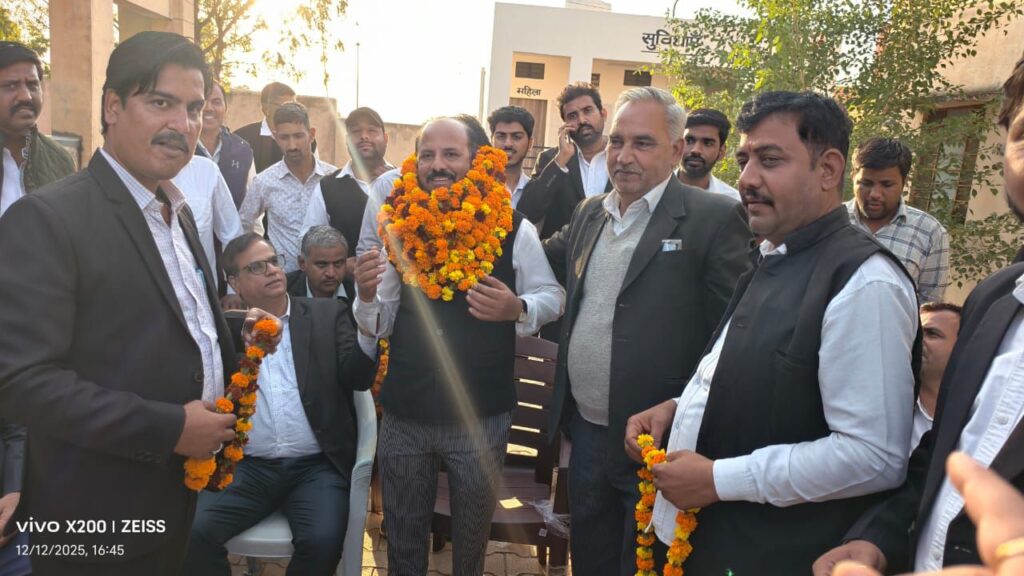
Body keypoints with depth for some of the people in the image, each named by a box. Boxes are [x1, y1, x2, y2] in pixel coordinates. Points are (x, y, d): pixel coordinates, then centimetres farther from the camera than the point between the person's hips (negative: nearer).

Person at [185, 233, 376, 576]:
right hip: (247, 467, 2)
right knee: (193, 533, -20)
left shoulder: (328, 315, 7)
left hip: (317, 466, -1)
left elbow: (358, 378, -5)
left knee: (322, 540, -25)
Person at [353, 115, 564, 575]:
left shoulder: (513, 230, -8)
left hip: (480, 417, -2)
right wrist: (366, 295, -16)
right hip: (404, 415, 2)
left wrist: (517, 309, -20)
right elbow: (378, 327, 6)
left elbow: (553, 296, 1)